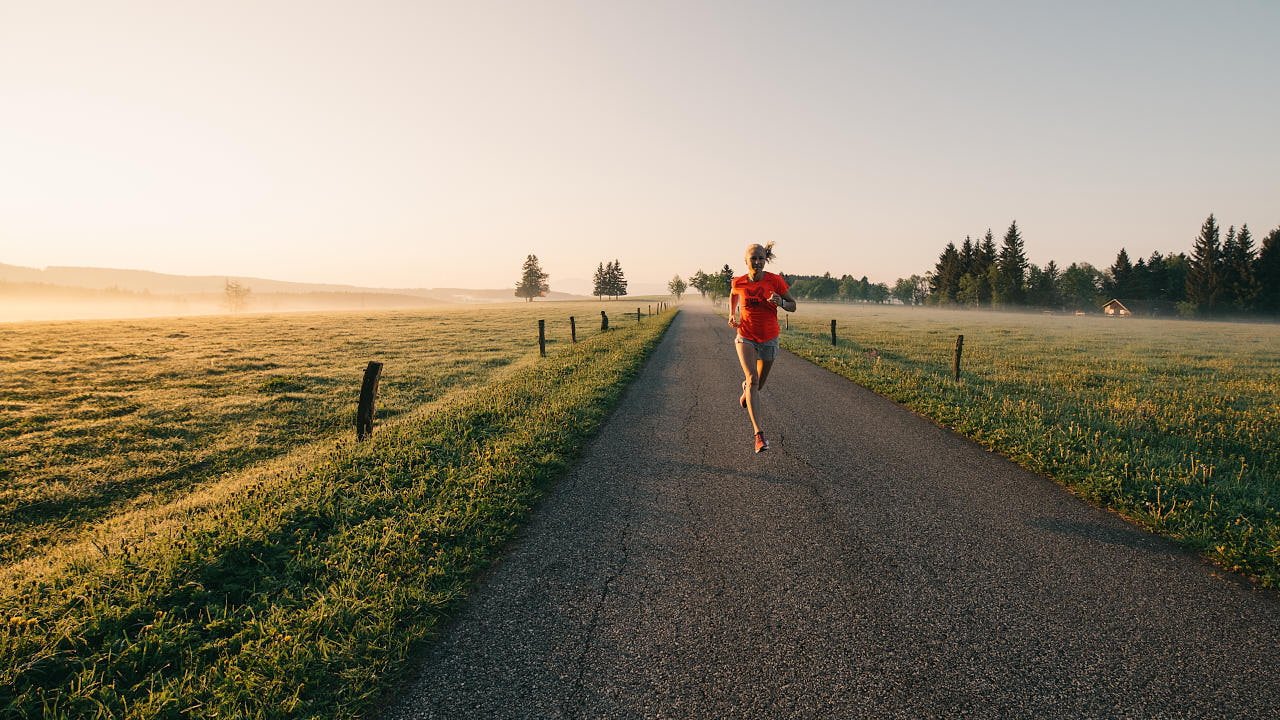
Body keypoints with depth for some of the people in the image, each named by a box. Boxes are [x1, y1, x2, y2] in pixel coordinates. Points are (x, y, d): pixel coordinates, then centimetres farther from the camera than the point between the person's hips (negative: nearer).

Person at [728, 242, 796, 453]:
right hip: (746, 338, -1)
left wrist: (780, 302, -23)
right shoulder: (739, 283, -6)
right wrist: (732, 314, 3)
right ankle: (759, 435, -25)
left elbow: (793, 306, -2)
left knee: (758, 384, 15)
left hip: (769, 339, 1)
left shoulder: (775, 281, -10)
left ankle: (746, 388, 57)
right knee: (753, 379, -21)